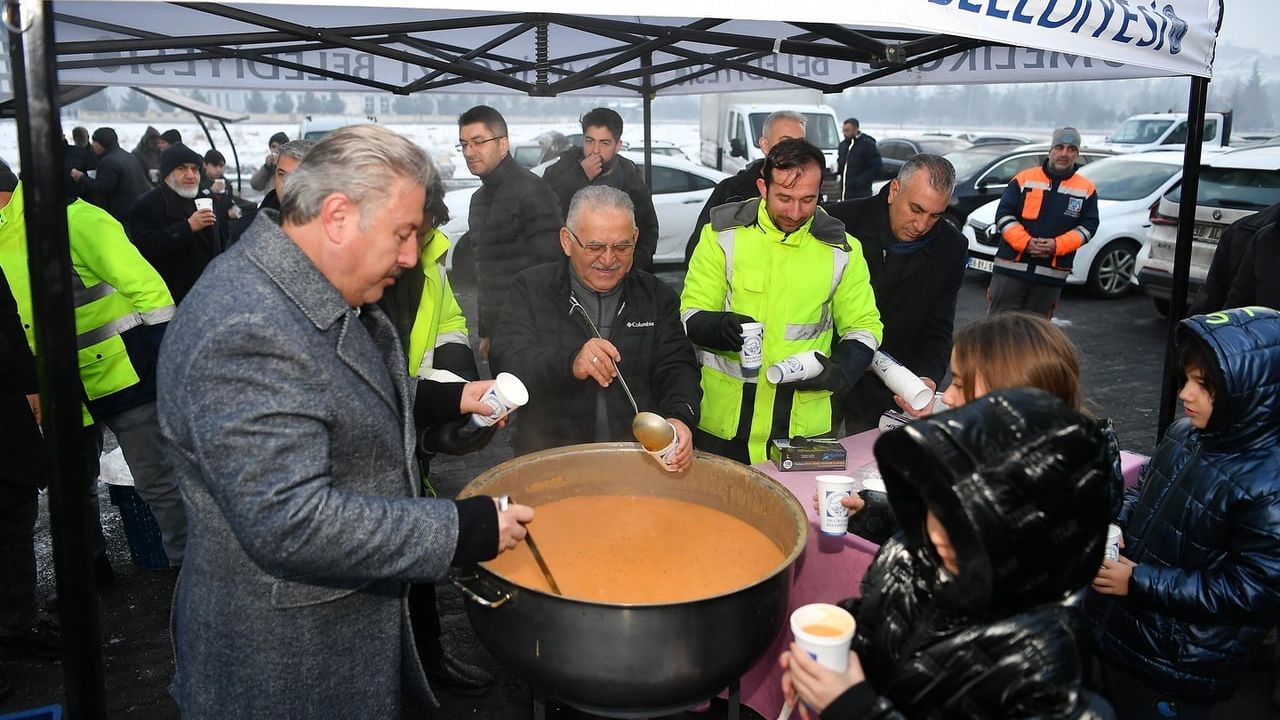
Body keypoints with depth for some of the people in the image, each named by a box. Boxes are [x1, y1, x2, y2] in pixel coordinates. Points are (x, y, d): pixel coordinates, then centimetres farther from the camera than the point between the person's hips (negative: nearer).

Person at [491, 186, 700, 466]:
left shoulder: (657, 296, 12)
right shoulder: (531, 288, 5)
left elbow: (677, 366, 4)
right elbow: (506, 362, -6)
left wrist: (680, 417, -19)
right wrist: (570, 364, -26)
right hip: (551, 458, -1)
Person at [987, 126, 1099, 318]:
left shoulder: (1086, 189, 7)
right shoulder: (1024, 179, 3)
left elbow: (1088, 226, 3)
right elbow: (1004, 215, -2)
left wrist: (1057, 245, -14)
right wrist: (1026, 242, -17)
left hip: (1051, 275, 1)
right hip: (1011, 267, -1)